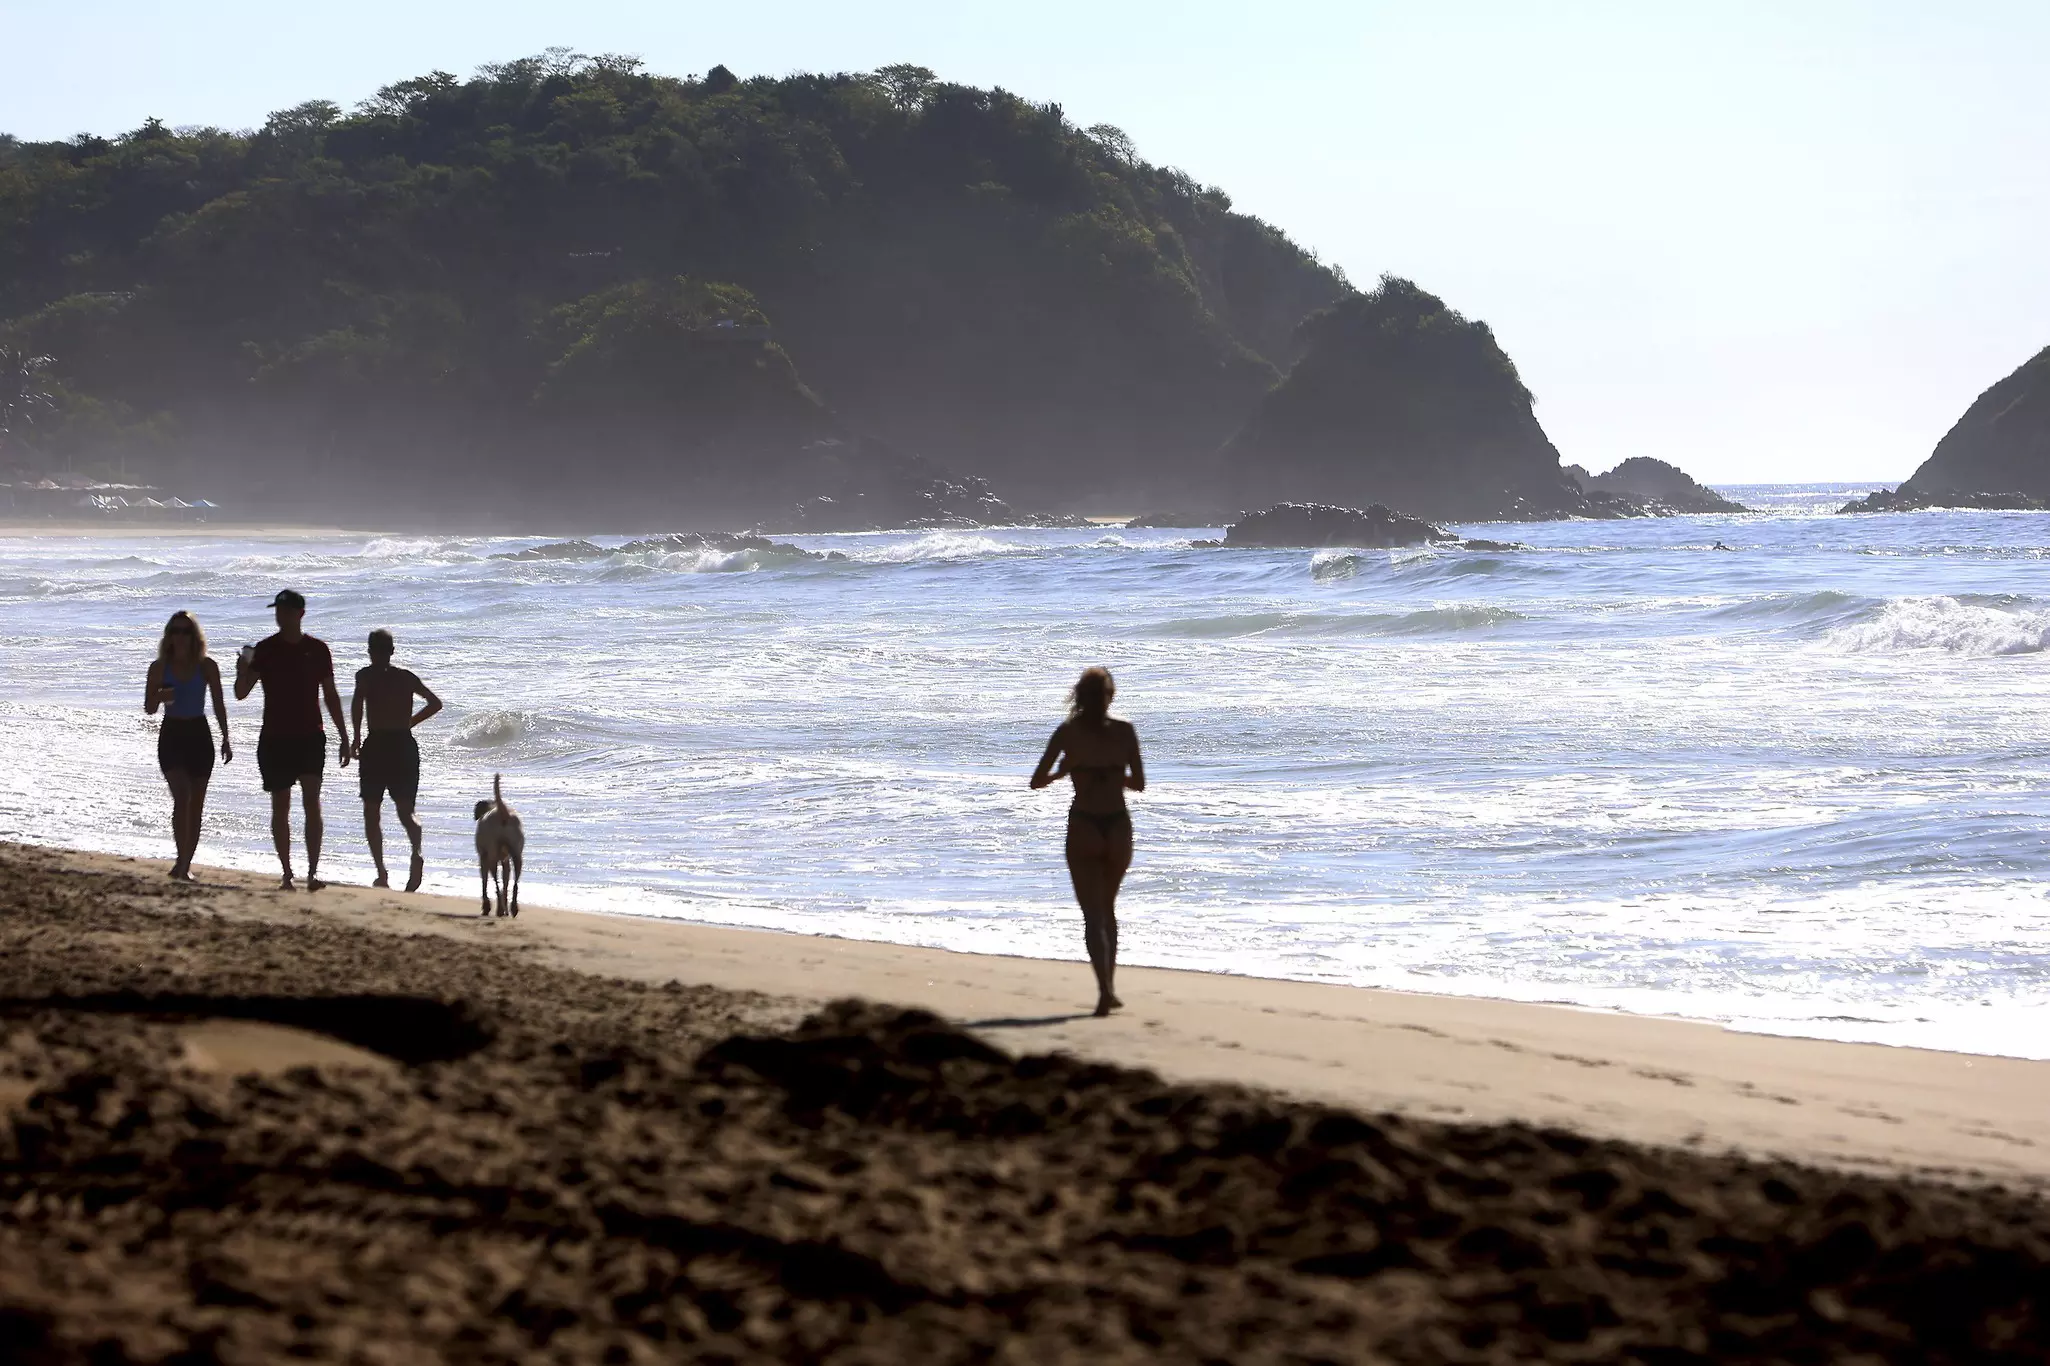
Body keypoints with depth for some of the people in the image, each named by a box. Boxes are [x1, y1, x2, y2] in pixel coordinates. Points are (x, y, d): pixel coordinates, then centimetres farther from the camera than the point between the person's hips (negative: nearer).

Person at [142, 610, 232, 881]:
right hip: (171, 735, -2)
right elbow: (149, 709, 3)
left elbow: (219, 705, 6)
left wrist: (225, 739, 3)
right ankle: (182, 860, -21)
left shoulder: (206, 667, 0)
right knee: (181, 796, -20)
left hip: (199, 736, 2)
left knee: (196, 806, 4)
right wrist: (161, 697, -19)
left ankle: (185, 865, 13)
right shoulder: (159, 667, -1)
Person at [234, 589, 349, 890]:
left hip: (310, 736, 0)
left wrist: (344, 738, 10)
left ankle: (313, 872, -16)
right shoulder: (264, 650, 1)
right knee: (280, 808, 4)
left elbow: (330, 696, 11)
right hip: (275, 738, 0)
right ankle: (287, 874, 13)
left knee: (312, 801, -13)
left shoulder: (317, 649, 4)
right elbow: (241, 693, -3)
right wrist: (242, 671, -25)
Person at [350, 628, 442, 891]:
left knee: (372, 813, 10)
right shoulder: (407, 677, 11)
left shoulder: (367, 675, -1)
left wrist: (357, 736, -12)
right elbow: (435, 703, 16)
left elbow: (357, 702, -20)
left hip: (376, 745, -3)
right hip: (405, 745, 3)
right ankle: (417, 853, -25)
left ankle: (382, 873, 0)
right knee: (405, 812, 7)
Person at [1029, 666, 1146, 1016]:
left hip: (1083, 827, -2)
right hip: (1118, 827, 2)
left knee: (1093, 914, 0)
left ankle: (1104, 990, -16)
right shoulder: (1125, 731, 0)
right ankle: (1109, 988, 23)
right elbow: (1138, 783, 5)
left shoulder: (1069, 732, -4)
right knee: (1108, 908, 21)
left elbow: (1037, 781, -1)